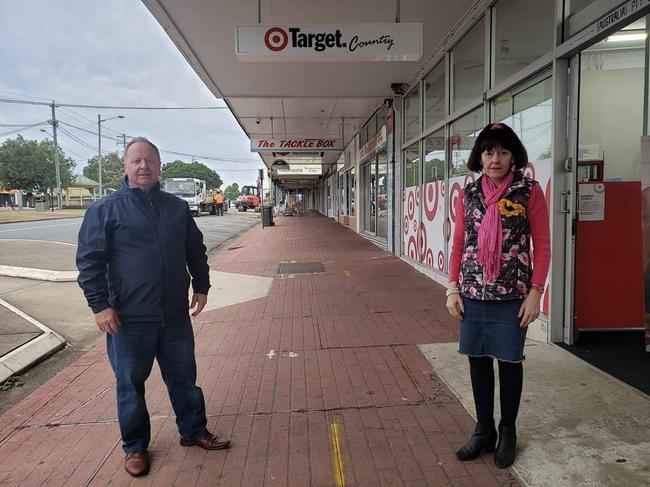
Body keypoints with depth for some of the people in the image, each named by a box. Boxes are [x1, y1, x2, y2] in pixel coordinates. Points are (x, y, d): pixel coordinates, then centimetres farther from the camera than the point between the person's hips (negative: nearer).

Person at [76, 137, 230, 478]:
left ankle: (193, 431, 33)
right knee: (130, 384, 12)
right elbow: (89, 260, -6)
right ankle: (135, 446, 30)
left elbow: (196, 251, 15)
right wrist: (100, 305, -12)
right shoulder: (105, 209, -5)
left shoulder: (178, 208, 7)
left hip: (175, 315, 3)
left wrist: (201, 287, 11)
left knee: (184, 377, 15)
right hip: (128, 319, -3)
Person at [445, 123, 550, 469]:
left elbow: (542, 245, -4)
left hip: (511, 295, -3)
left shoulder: (529, 191, -5)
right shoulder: (468, 193, 5)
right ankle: (483, 430, 30)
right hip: (472, 293, 3)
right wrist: (453, 288, 4)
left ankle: (507, 431, 30)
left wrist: (535, 292, -9)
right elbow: (459, 243, 8)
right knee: (478, 360, 11)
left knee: (509, 361, 9)